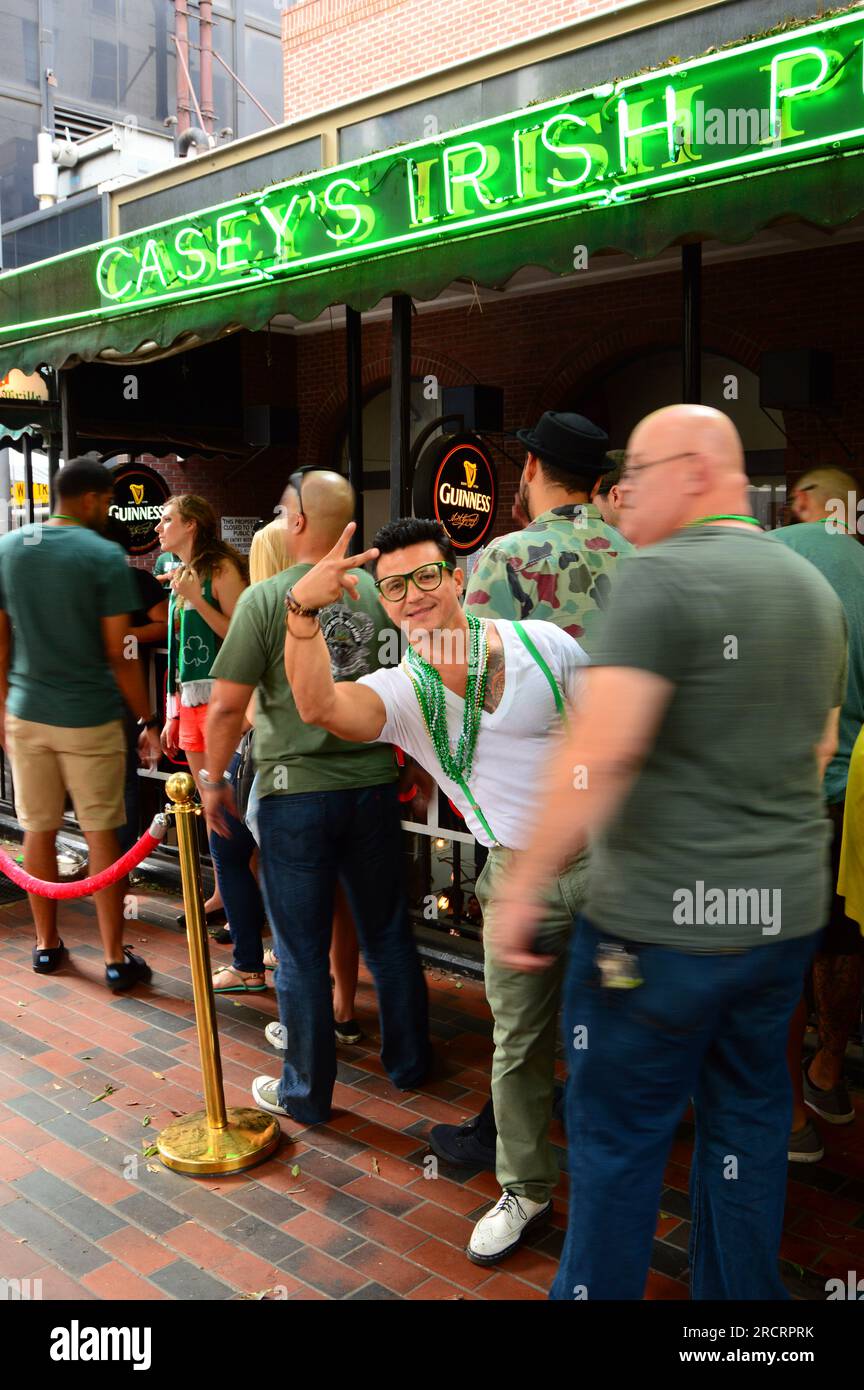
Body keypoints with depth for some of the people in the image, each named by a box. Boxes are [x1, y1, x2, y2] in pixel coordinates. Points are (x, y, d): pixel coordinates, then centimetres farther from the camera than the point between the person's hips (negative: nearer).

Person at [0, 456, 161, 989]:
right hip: (90, 718, -4)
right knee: (102, 835, 4)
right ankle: (116, 959, 11)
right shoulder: (105, 555, -12)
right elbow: (119, 653, -12)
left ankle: (47, 944, 27)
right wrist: (148, 719, -3)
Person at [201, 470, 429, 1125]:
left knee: (302, 950, 8)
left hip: (295, 793, -4)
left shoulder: (267, 597, -10)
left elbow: (229, 704, -11)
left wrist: (214, 779, 4)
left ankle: (307, 1092, 22)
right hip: (374, 785, 4)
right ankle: (409, 1062, 33)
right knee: (388, 935, 17)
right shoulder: (379, 592, 1)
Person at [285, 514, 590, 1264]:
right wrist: (303, 612, -40)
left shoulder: (540, 642, -5)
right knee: (518, 1043, 11)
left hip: (607, 855, -1)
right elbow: (320, 705, -25)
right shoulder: (399, 691, -3)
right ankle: (526, 1189, 32)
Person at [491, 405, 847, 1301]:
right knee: (749, 1122, 20)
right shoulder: (817, 588, 9)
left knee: (618, 1136, 8)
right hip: (789, 913, 7)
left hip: (662, 919, -7)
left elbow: (601, 750, -25)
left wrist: (523, 887, -18)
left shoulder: (663, 575, -16)